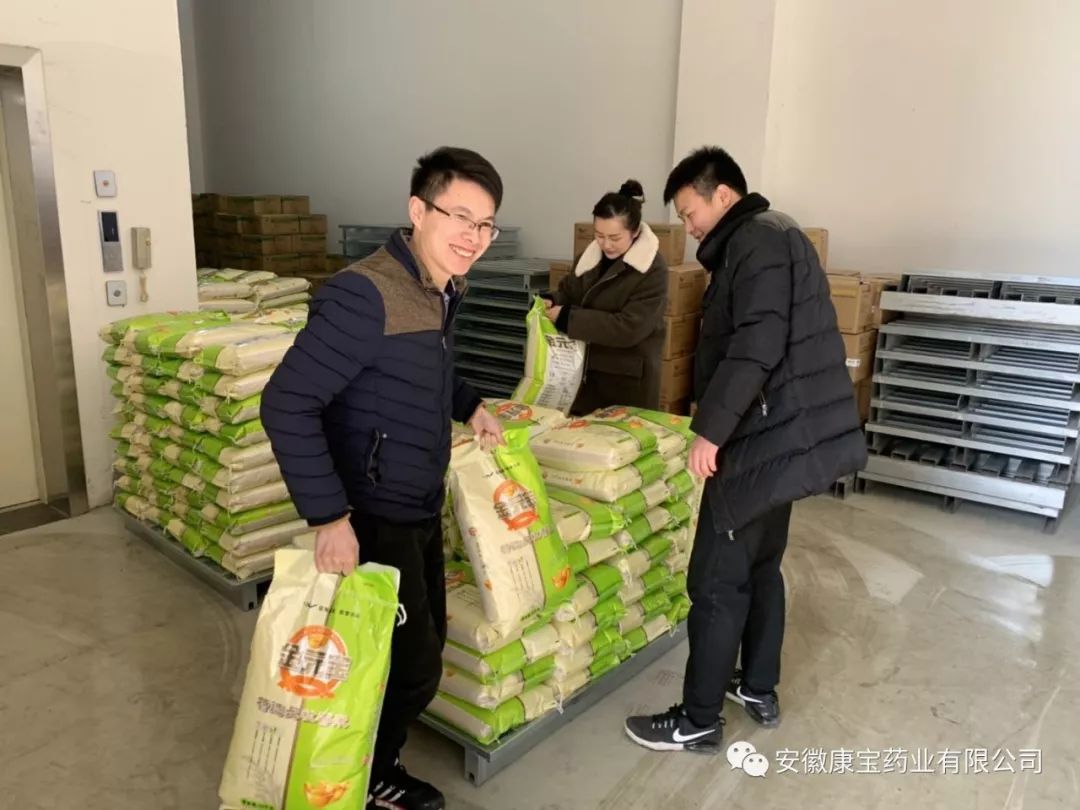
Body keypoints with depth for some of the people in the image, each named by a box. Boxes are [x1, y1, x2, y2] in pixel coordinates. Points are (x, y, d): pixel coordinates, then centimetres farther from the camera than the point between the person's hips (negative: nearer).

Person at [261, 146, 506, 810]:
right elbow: (287, 404, -27)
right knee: (414, 669, 3)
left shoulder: (444, 292, 4)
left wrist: (470, 406, 9)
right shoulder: (365, 294, -25)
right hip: (374, 516, -9)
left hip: (421, 508, 9)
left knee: (424, 645, 20)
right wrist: (329, 517, -27)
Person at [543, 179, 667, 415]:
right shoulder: (592, 256, 5)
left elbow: (629, 328, -23)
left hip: (629, 381, -6)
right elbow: (569, 291, 18)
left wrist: (567, 317, -24)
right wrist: (552, 302, -7)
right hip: (586, 373, 6)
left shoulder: (653, 271, -16)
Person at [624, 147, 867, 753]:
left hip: (765, 440, -11)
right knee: (762, 566, 19)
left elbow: (755, 348, -25)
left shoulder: (758, 243, -13)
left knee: (717, 580, -3)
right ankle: (760, 690, 33)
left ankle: (700, 721, 9)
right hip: (786, 435, 11)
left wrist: (711, 429, -23)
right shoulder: (770, 239, 19)